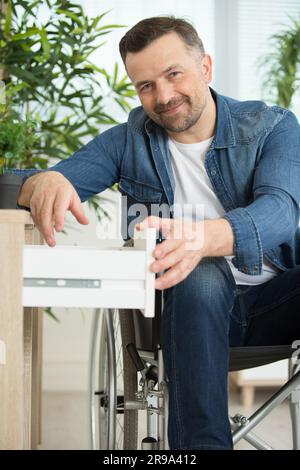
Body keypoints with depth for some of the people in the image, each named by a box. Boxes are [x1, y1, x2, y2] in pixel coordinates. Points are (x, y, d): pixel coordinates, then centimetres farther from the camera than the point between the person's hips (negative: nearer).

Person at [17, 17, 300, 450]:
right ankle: (201, 440, -31)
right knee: (203, 273, -34)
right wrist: (45, 183, -29)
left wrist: (205, 236, -43)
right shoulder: (129, 141, 6)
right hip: (190, 307, 1)